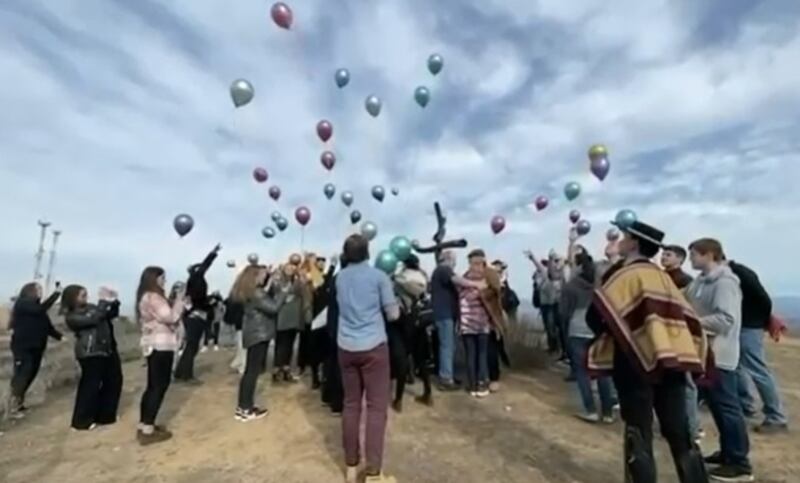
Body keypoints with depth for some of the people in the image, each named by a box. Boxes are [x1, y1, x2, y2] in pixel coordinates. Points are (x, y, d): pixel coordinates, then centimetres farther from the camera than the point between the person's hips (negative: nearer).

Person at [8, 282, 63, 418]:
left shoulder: (36, 308, 15)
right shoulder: (22, 303, -9)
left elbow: (48, 326, 10)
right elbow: (41, 309, -27)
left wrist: (59, 336, -1)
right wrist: (56, 293, -26)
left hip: (36, 347, 8)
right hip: (22, 347, -8)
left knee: (30, 376, 11)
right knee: (21, 375, -8)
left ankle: (19, 403, 23)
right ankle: (13, 407, 0)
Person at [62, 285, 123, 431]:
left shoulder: (90, 307, 9)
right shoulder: (72, 316, -11)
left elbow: (112, 314, 16)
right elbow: (94, 318, -26)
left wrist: (113, 301, -1)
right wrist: (104, 301, -24)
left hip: (108, 349, 8)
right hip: (90, 354, -8)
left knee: (114, 381, 13)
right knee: (90, 385, 0)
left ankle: (105, 415, 29)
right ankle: (82, 421, 16)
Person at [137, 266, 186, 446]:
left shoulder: (147, 297, 16)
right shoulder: (153, 297, -17)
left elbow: (164, 317, 15)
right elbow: (170, 318, -20)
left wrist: (178, 302, 6)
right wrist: (180, 300, -11)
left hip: (154, 345, 10)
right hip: (160, 346, -10)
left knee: (153, 386, 14)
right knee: (160, 386, -5)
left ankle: (144, 426, 21)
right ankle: (148, 431, -1)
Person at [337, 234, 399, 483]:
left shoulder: (340, 278, 8)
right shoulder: (378, 276, -6)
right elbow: (393, 314, -2)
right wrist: (394, 302, 16)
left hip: (346, 348, 5)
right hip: (373, 347, -5)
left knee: (351, 404, 13)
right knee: (377, 407, 2)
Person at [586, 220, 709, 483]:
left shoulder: (624, 275, -9)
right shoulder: (662, 276, 13)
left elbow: (595, 317, -14)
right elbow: (686, 317, 10)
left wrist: (610, 333, 6)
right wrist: (693, 358, 15)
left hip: (636, 363, -7)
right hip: (671, 360, 7)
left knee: (639, 436, 4)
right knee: (679, 433, 14)